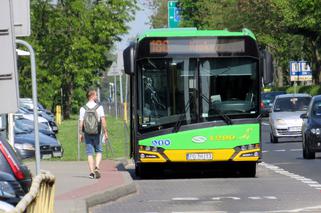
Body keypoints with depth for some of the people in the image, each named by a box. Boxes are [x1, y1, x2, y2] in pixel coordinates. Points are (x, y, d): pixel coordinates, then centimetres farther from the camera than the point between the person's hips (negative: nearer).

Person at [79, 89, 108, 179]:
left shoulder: (83, 108, 0)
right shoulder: (99, 107, -4)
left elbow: (81, 123, -3)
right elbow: (103, 121, -10)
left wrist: (81, 134, 5)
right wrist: (105, 132, -5)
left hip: (87, 133, 1)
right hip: (96, 133, -1)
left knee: (89, 153, 5)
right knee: (99, 151, 12)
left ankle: (92, 171, -2)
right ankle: (97, 167, -9)